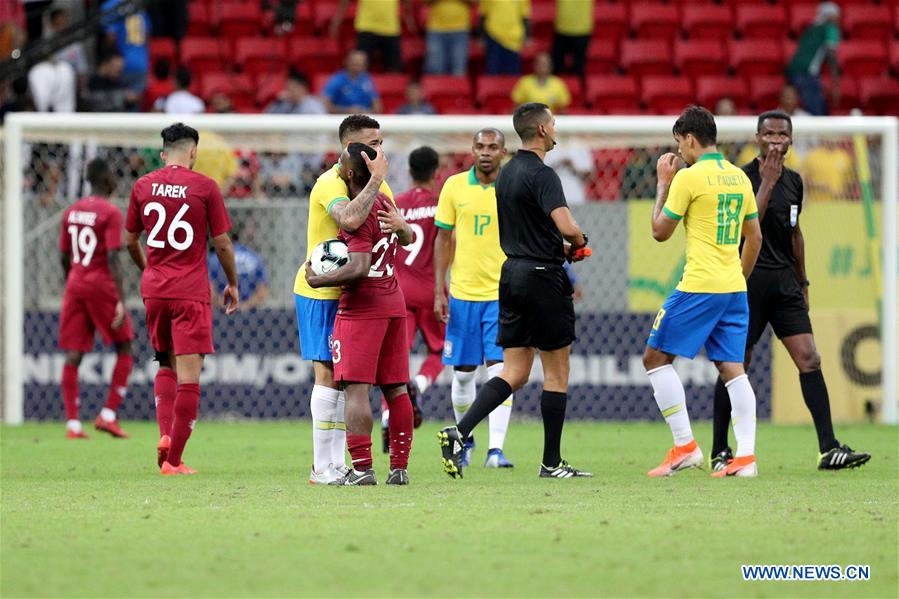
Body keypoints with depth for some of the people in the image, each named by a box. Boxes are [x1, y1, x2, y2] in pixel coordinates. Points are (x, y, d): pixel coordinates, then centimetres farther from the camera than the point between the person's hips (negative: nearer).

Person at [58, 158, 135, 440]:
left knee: (73, 355, 2)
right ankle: (108, 415, 1)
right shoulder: (111, 213, -10)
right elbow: (113, 258, -17)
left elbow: (64, 257, 13)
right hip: (102, 287, -6)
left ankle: (73, 424, -3)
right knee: (124, 350, 9)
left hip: (75, 286, 6)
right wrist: (121, 301, -18)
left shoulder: (71, 212, 10)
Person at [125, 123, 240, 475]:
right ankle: (173, 460, -5)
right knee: (189, 375, -2)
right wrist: (232, 284, 12)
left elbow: (130, 241, 14)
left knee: (166, 365, 21)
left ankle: (165, 434, 1)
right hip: (191, 291, -4)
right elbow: (222, 243, -2)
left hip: (153, 289, 4)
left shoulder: (143, 186, 5)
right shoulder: (204, 187, -5)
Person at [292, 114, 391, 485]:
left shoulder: (376, 183, 9)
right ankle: (321, 467, -7)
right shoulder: (330, 184, -18)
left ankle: (338, 464, 12)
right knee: (328, 372, -9)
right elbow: (350, 219, -39)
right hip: (320, 292, -8)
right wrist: (375, 180, -30)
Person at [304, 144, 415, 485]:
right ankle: (399, 467, 11)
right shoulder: (384, 204, 11)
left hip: (361, 308, -9)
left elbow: (359, 268, -24)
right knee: (395, 388, 9)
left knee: (356, 389, -9)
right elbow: (406, 237, 30)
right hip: (394, 304, 9)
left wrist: (317, 280, -15)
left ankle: (362, 468, -15)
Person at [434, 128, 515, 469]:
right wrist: (439, 290, 0)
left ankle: (496, 450, -14)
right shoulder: (454, 186, 2)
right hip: (462, 291, 2)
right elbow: (444, 240, 6)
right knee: (463, 372, 8)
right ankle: (464, 439, 29)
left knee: (499, 369, -12)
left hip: (503, 293, -2)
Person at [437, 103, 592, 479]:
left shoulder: (506, 174, 13)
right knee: (556, 372, 2)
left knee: (514, 373, 7)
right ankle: (552, 463, 6)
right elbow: (566, 226, -26)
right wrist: (577, 243, -4)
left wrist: (561, 247, 16)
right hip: (542, 276, -8)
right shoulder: (541, 175, -15)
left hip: (512, 274, 8)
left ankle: (459, 433, -10)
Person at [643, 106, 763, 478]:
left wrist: (663, 184, 7)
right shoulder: (739, 178, 12)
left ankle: (685, 446, -3)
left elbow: (660, 231, -2)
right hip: (734, 289, 7)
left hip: (698, 287, -7)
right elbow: (754, 237, 17)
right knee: (732, 368, 6)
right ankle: (745, 455, -4)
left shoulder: (689, 177, -10)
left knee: (656, 357, 3)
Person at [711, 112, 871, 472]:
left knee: (809, 359, -5)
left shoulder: (794, 181, 13)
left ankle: (829, 449, -10)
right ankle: (720, 452, 11)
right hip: (749, 280, -6)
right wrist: (768, 182, -21)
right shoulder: (743, 177, -7)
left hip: (785, 281, 6)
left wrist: (802, 282, 23)